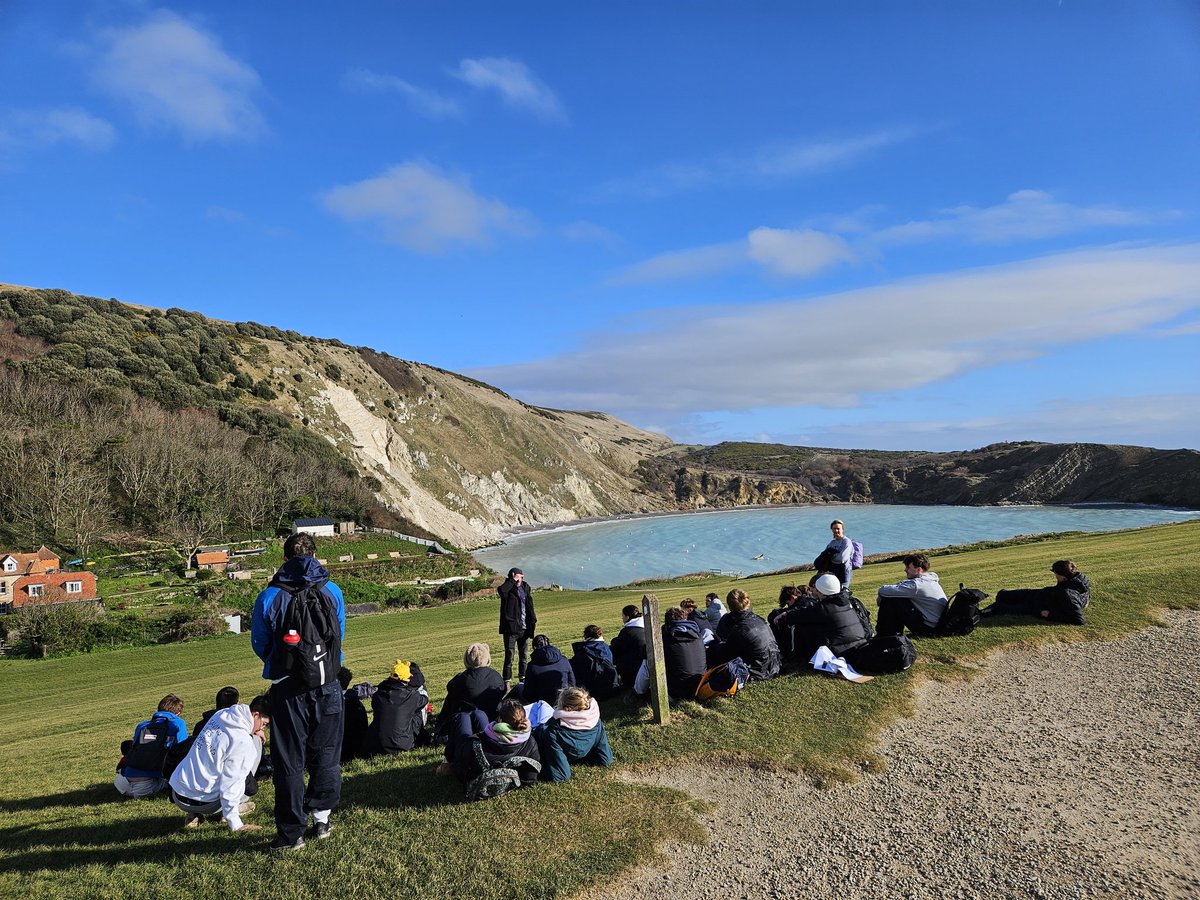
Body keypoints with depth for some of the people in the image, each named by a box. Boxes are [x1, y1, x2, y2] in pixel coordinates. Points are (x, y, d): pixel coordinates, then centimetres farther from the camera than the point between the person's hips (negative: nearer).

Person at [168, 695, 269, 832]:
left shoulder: (220, 714, 2)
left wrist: (253, 732, 15)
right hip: (202, 803, -7)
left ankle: (193, 815, 16)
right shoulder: (244, 744, -18)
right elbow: (231, 785, -17)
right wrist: (235, 824, -10)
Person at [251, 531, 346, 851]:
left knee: (289, 761, 8)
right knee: (326, 754, 17)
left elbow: (260, 645, 5)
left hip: (287, 689, -2)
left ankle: (291, 832, 13)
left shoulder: (269, 597, -7)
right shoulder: (332, 591, -2)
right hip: (328, 685, 2)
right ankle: (321, 817, 23)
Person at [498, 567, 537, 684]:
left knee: (524, 655, 15)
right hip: (511, 628, -6)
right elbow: (501, 590, -35)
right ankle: (506, 682, -1)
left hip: (524, 628, 6)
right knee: (509, 656, -5)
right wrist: (513, 580, -27)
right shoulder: (508, 589, -9)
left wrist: (533, 620, 14)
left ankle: (522, 678, 28)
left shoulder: (525, 587, 7)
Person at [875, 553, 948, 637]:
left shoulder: (916, 585, -22)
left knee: (889, 599, -11)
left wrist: (882, 588, -1)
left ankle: (884, 633, 3)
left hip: (928, 628, -10)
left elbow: (883, 590, -24)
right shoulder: (929, 579, 9)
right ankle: (896, 632, 20)